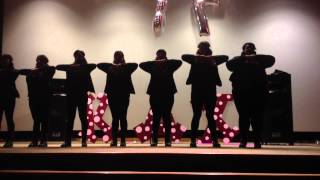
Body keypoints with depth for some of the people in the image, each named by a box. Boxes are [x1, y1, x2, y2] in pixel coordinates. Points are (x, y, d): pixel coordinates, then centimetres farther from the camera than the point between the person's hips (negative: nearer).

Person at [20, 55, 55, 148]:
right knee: (36, 120, 8)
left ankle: (43, 141, 5)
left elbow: (52, 68, -15)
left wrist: (39, 69, -12)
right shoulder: (32, 72, 10)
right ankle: (34, 141, 11)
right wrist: (31, 70, -3)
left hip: (45, 98, -3)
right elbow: (21, 71, 12)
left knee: (44, 120, 0)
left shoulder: (47, 71, 1)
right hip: (33, 98, 3)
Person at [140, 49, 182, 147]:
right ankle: (154, 140, 7)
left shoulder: (169, 66, 5)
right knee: (156, 118, 2)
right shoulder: (153, 67, 7)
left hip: (168, 95, 0)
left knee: (167, 117, 2)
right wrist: (154, 62, -10)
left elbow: (179, 62, -8)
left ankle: (168, 140, 6)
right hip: (155, 95, 0)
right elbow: (141, 65, -3)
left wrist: (166, 61, -11)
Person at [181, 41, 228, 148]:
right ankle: (193, 140, 4)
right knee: (196, 115, 2)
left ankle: (215, 140, 6)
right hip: (197, 91, 0)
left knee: (210, 116, 4)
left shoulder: (213, 61, 7)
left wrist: (211, 57, -9)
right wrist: (197, 56, -12)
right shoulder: (195, 60, 6)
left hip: (210, 91, 0)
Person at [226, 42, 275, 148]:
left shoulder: (259, 60, 15)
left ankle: (257, 141, 3)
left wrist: (255, 56, -9)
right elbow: (229, 65, -6)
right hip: (241, 92, 0)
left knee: (257, 117, -2)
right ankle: (243, 141, 4)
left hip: (258, 92, 1)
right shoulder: (238, 60, 13)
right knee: (243, 117, -1)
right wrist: (243, 58, -13)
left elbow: (271, 59, -2)